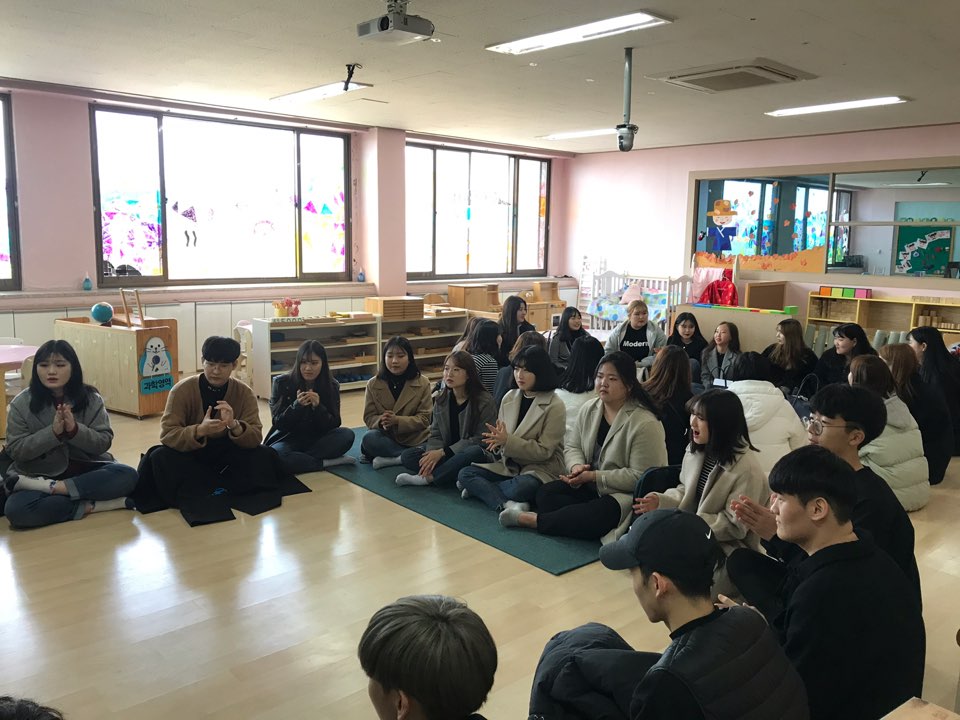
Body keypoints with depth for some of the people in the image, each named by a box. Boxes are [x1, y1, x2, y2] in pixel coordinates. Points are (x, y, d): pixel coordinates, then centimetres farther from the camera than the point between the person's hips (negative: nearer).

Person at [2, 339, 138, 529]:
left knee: (128, 476, -27)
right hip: (39, 475, -1)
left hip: (86, 470, 2)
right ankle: (89, 505, -21)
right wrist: (53, 432, -21)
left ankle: (51, 488, -21)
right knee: (16, 509, -33)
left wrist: (74, 430, -23)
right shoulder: (21, 404, -3)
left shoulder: (91, 399, -1)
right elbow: (15, 450, -6)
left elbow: (104, 442, -4)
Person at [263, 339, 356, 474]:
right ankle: (328, 462, -21)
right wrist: (297, 405, -28)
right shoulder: (282, 383, -10)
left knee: (347, 435, -26)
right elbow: (278, 424, -11)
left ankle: (298, 460, -22)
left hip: (317, 439, 2)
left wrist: (318, 406, -27)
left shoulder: (332, 385, -5)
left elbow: (334, 425, -9)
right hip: (288, 439, -2)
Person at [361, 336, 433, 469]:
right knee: (369, 439, -32)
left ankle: (389, 458, -21)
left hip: (416, 439, -1)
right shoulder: (373, 384, 1)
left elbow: (424, 419, -7)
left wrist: (397, 421, -23)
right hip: (388, 437, 2)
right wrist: (381, 421, -25)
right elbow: (369, 417, 0)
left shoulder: (422, 383, -4)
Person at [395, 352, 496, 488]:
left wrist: (443, 452, -20)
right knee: (407, 456, -14)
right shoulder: (441, 400, 4)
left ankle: (428, 478, -25)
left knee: (475, 452, -40)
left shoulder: (484, 401, -12)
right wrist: (432, 455, -20)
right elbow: (435, 435, 3)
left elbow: (481, 439, -16)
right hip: (445, 454, 5)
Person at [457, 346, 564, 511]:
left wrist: (507, 441, -22)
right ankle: (506, 505, -29)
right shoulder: (510, 397, 5)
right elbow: (501, 435, 9)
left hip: (540, 468, -6)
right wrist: (497, 439, -17)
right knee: (465, 473, -12)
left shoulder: (554, 406, -12)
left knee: (519, 488, -37)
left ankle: (479, 487, -10)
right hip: (508, 465, 6)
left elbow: (544, 451, -14)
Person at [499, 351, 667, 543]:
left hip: (625, 493, -6)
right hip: (588, 486, 6)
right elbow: (572, 447, 11)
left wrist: (594, 476, -20)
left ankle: (529, 519, -21)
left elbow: (640, 476, -19)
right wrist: (576, 467, -14)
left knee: (594, 519, -34)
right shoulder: (589, 409, 4)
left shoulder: (645, 424, -18)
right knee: (545, 493, -16)